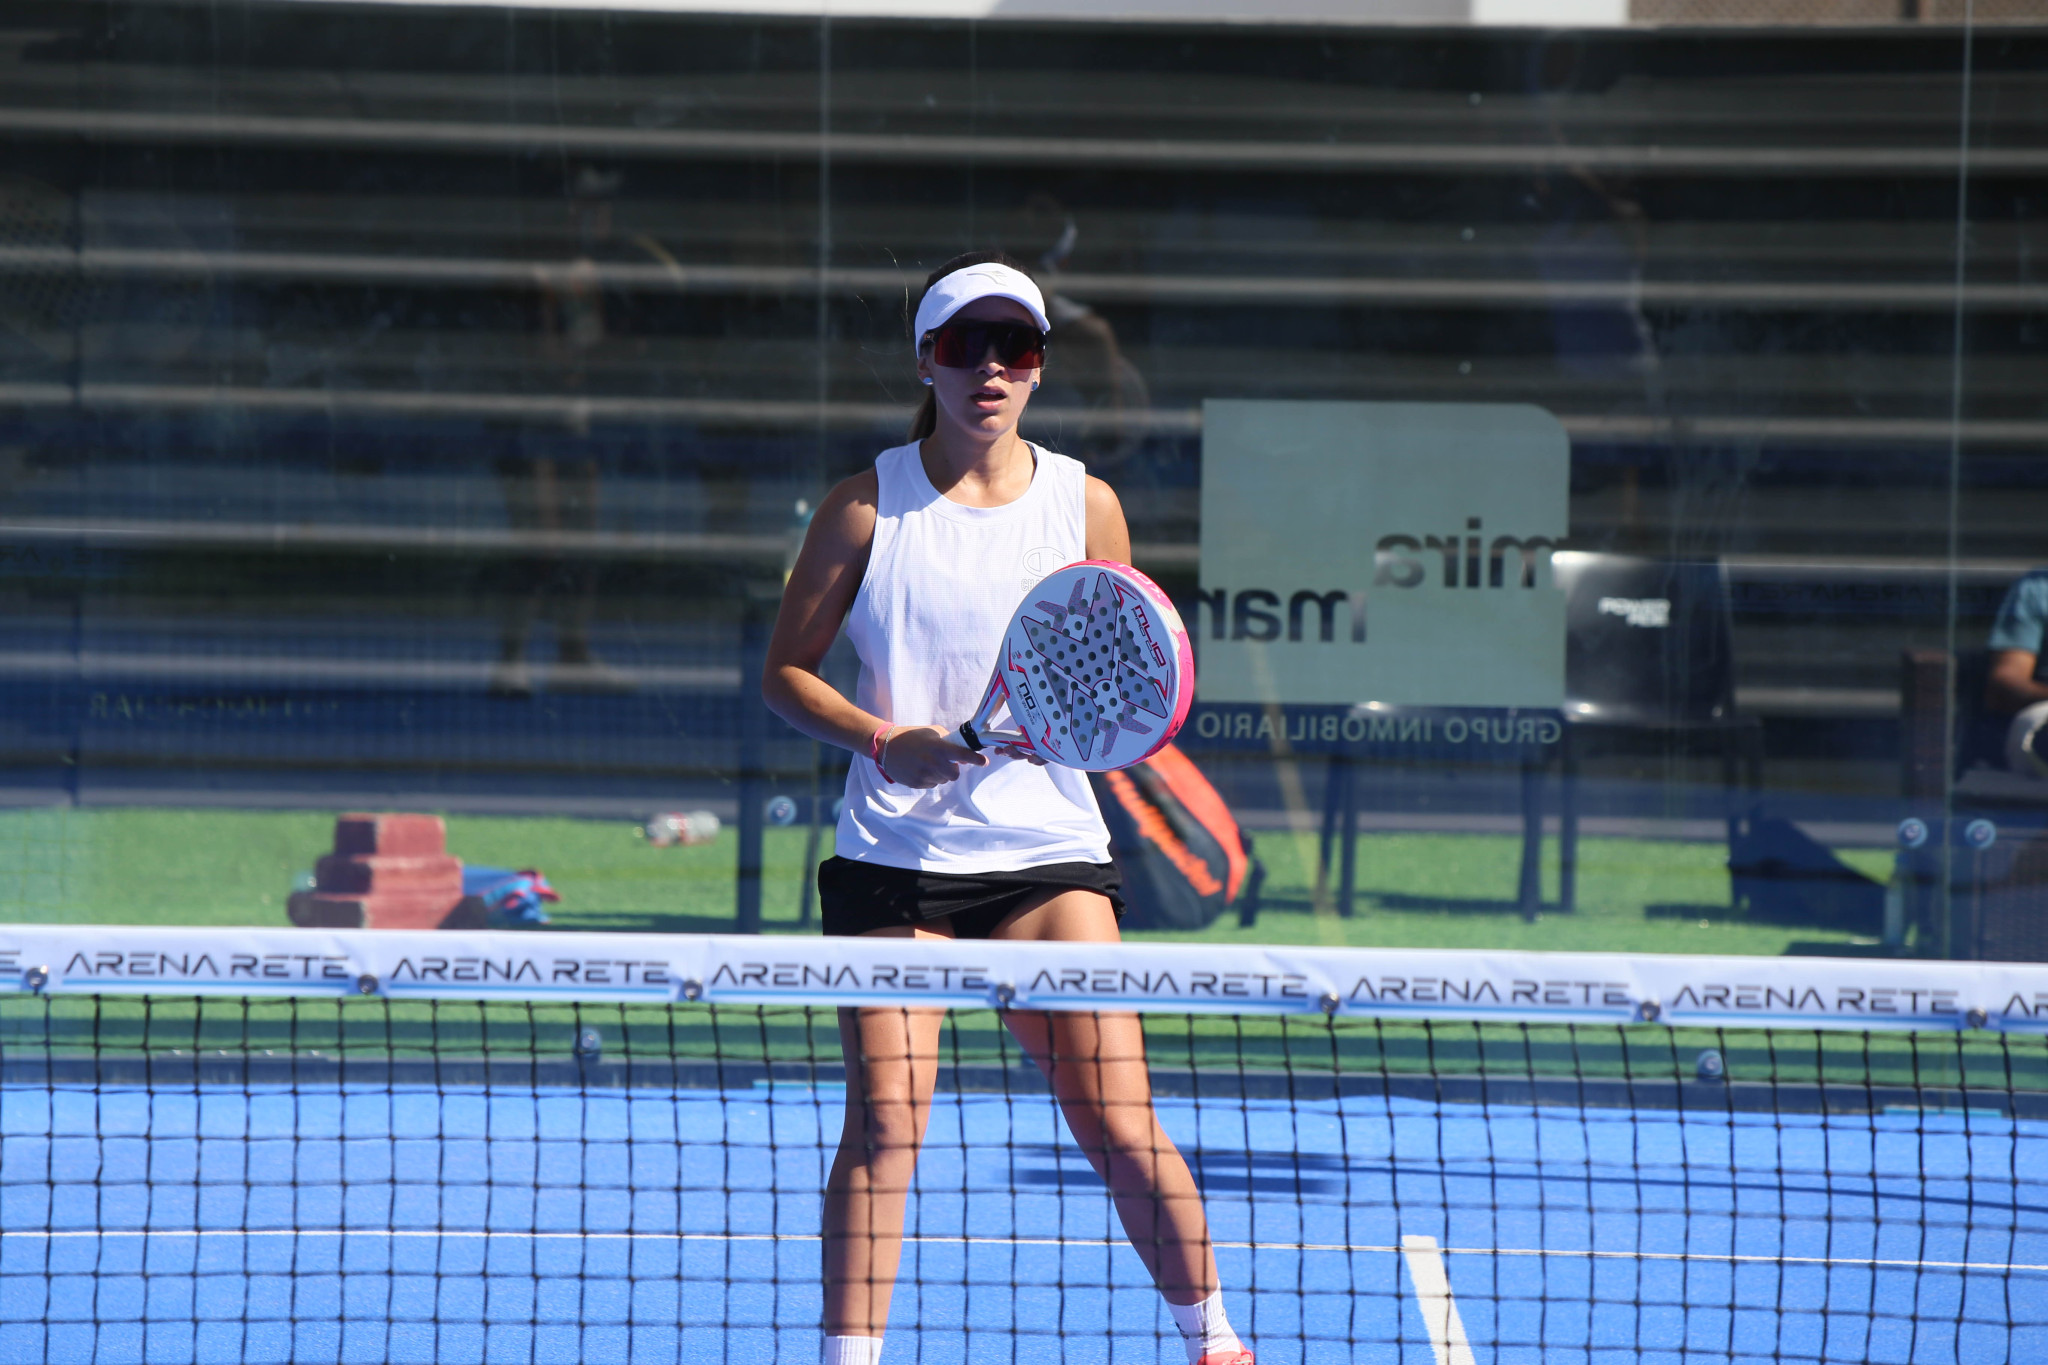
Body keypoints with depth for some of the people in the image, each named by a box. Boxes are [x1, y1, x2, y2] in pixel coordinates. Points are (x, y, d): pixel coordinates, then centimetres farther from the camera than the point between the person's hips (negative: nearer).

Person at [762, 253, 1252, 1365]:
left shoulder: (1084, 504, 6)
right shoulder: (868, 505, 2)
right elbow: (784, 673, 4)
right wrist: (882, 740, -13)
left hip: (1044, 847, 1)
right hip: (896, 852, -1)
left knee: (1117, 1116, -5)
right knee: (883, 1118, -9)